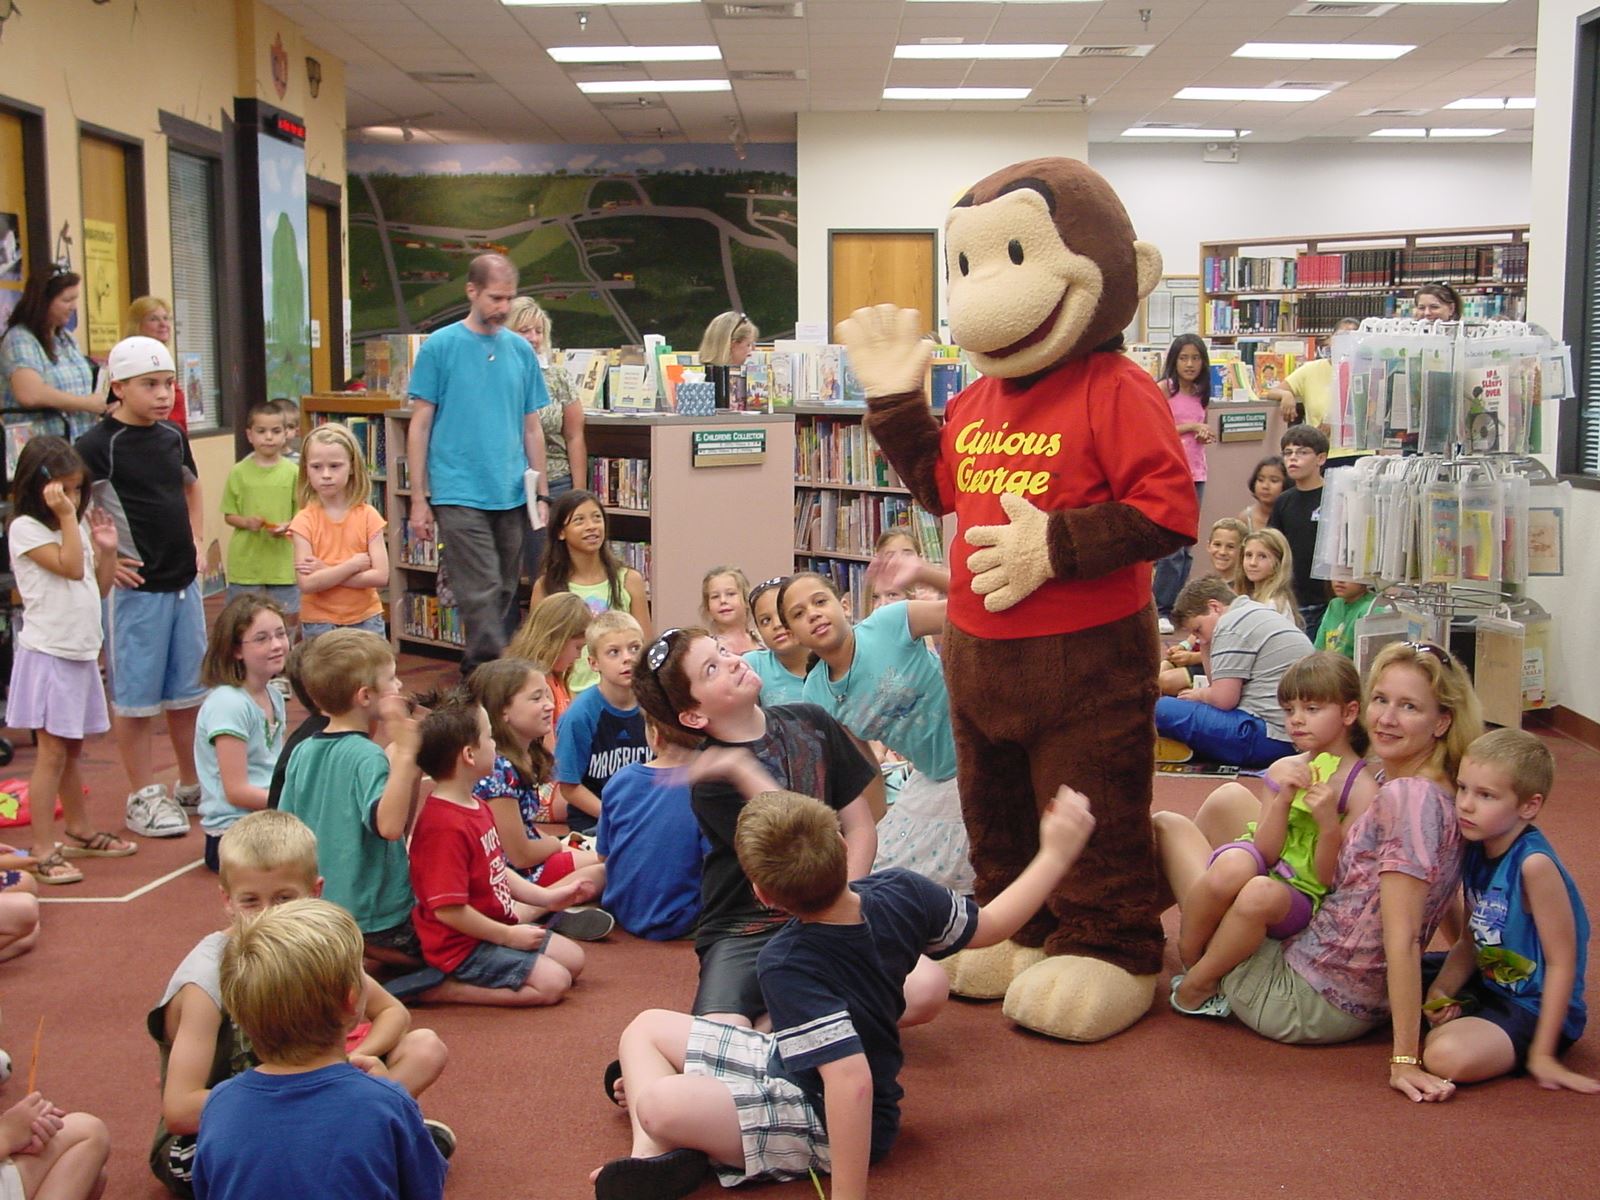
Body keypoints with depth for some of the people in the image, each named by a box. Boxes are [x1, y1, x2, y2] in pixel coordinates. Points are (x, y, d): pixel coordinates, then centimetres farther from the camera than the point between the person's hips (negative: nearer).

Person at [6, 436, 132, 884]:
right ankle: (43, 852, -5)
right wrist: (66, 516, -18)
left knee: (71, 749, 18)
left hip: (82, 652, 8)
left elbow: (100, 587, 17)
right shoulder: (25, 529, -10)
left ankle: (79, 833, 30)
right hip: (47, 652, -8)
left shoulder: (79, 528, 14)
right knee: (52, 751, -8)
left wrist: (107, 549, 3)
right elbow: (70, 566, -22)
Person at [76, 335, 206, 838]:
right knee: (135, 695, 3)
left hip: (184, 583, 6)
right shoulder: (99, 445, -12)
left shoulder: (173, 437, 8)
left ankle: (193, 784, 27)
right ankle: (143, 796, 13)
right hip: (135, 587, -6)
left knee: (189, 691, 14)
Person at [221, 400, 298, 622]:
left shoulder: (292, 472, -1)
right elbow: (229, 515, 5)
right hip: (245, 560, 0)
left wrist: (287, 527, -17)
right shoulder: (238, 473, 0)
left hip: (283, 560, 0)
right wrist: (247, 522, -15)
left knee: (288, 620, 6)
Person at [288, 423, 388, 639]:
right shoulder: (305, 521, -7)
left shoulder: (368, 516, -4)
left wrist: (326, 572, -15)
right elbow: (306, 583, -15)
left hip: (366, 619, 1)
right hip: (319, 623, -1)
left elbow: (381, 576, -12)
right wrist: (353, 564, -16)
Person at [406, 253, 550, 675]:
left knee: (504, 594, 10)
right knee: (482, 595, -10)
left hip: (512, 496, 5)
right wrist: (418, 499, -4)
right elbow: (420, 424, 0)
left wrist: (542, 494, 9)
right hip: (459, 494, -5)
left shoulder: (521, 350, 10)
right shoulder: (439, 347, -2)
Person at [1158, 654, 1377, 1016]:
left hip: (1301, 894, -3)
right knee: (1232, 866, -36)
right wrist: (1282, 801, -17)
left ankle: (1196, 985, -17)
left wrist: (1329, 824, -26)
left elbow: (1329, 877, -9)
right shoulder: (1283, 770, 5)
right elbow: (1266, 852, -2)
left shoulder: (1363, 789, -7)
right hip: (1263, 867, 3)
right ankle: (1188, 958, -12)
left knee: (1261, 894, -39)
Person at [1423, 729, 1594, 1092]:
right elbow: (1470, 940, 7)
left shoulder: (1534, 864, -25)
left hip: (1534, 1008, -8)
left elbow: (1562, 963, -21)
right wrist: (1440, 992, -11)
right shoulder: (1477, 850, -1)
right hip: (1487, 987, 8)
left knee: (1449, 1056, -32)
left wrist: (1542, 1053, -20)